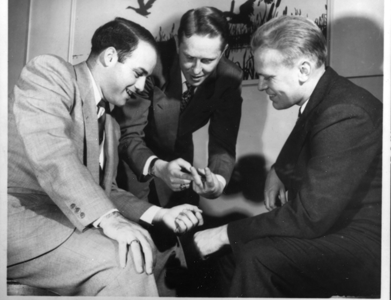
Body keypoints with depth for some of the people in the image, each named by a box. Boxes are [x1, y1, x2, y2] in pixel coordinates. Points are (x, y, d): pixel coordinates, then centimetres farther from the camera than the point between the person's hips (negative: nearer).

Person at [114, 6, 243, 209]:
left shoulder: (229, 78, -21)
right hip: (136, 157, -3)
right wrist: (158, 167, -47)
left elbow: (223, 143, -20)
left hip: (178, 156, 3)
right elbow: (128, 134, -28)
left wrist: (217, 181, -42)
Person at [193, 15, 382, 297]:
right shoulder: (324, 98, 4)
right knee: (235, 251, 2)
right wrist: (279, 171, 5)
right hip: (332, 219, 10)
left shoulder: (345, 116, -27)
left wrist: (225, 233, -20)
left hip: (367, 243, -9)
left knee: (256, 258, -26)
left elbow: (310, 216, -27)